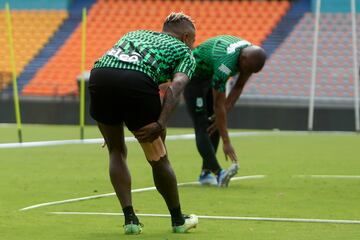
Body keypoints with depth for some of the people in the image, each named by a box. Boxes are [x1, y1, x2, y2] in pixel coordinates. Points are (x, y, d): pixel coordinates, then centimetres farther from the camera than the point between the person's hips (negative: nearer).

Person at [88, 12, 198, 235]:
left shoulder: (136, 34, 39)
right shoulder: (184, 52, 24)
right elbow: (176, 86, 3)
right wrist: (161, 124, -7)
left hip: (99, 74, 4)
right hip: (137, 82, -4)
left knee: (117, 152, 23)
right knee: (158, 159, 15)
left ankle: (130, 218, 16)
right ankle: (178, 220, 29)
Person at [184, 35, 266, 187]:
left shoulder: (251, 56, -17)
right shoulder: (225, 64, -40)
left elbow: (238, 88, -3)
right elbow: (219, 105, -36)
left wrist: (222, 115, -11)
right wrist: (226, 142, -35)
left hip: (211, 76, 8)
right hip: (194, 76, -8)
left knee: (215, 127, 3)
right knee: (203, 127, -17)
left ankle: (206, 173, 7)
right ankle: (218, 173, -30)